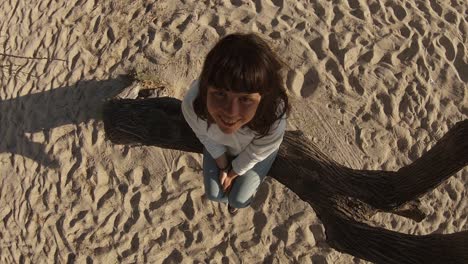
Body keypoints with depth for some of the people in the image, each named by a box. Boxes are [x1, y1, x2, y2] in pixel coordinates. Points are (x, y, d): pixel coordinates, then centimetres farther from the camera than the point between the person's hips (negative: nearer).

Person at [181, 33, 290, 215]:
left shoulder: (274, 123, -46)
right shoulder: (192, 104, -42)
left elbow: (253, 154, -22)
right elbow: (206, 137, -17)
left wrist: (232, 174, -4)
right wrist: (223, 167, -3)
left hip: (257, 149, -1)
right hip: (219, 146, 2)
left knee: (238, 199, 5)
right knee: (214, 194, 12)